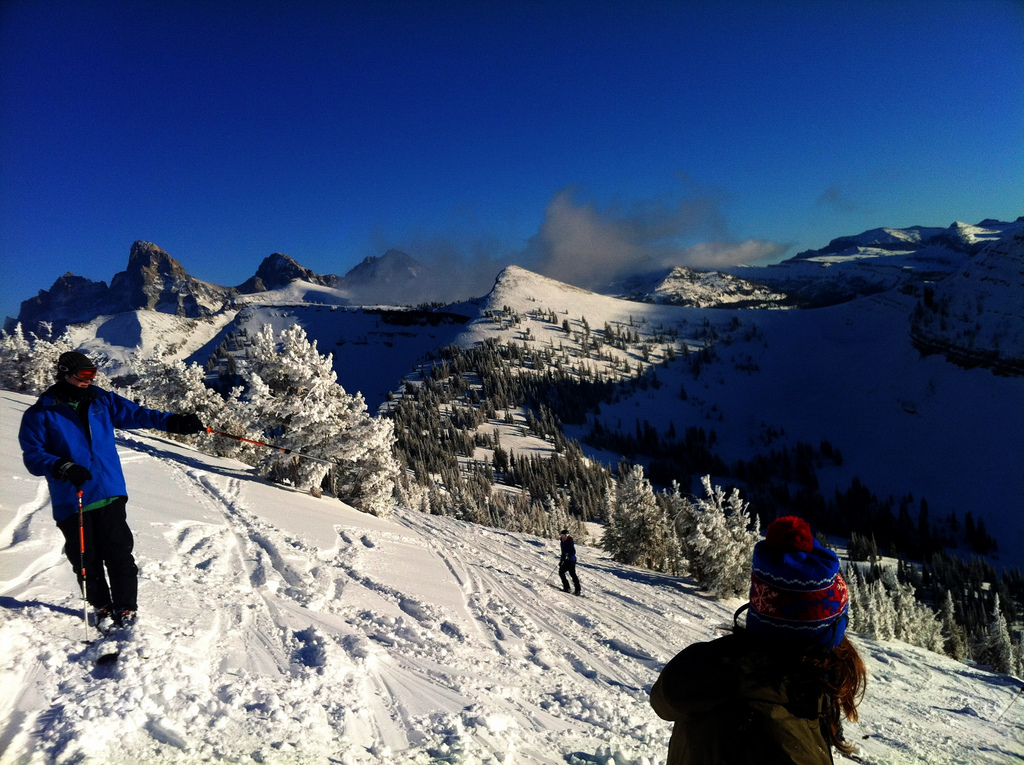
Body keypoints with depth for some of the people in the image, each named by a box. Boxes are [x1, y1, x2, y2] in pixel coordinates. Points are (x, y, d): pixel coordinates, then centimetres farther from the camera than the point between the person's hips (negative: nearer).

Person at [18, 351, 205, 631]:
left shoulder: (102, 400, 9)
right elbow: (33, 455, -4)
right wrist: (63, 468, -22)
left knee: (119, 553, -2)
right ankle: (102, 607, 25)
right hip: (71, 502, -1)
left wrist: (173, 422, -1)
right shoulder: (40, 415, 0)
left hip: (110, 495, 1)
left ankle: (126, 608, 11)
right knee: (86, 559, 7)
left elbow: (136, 414, 10)